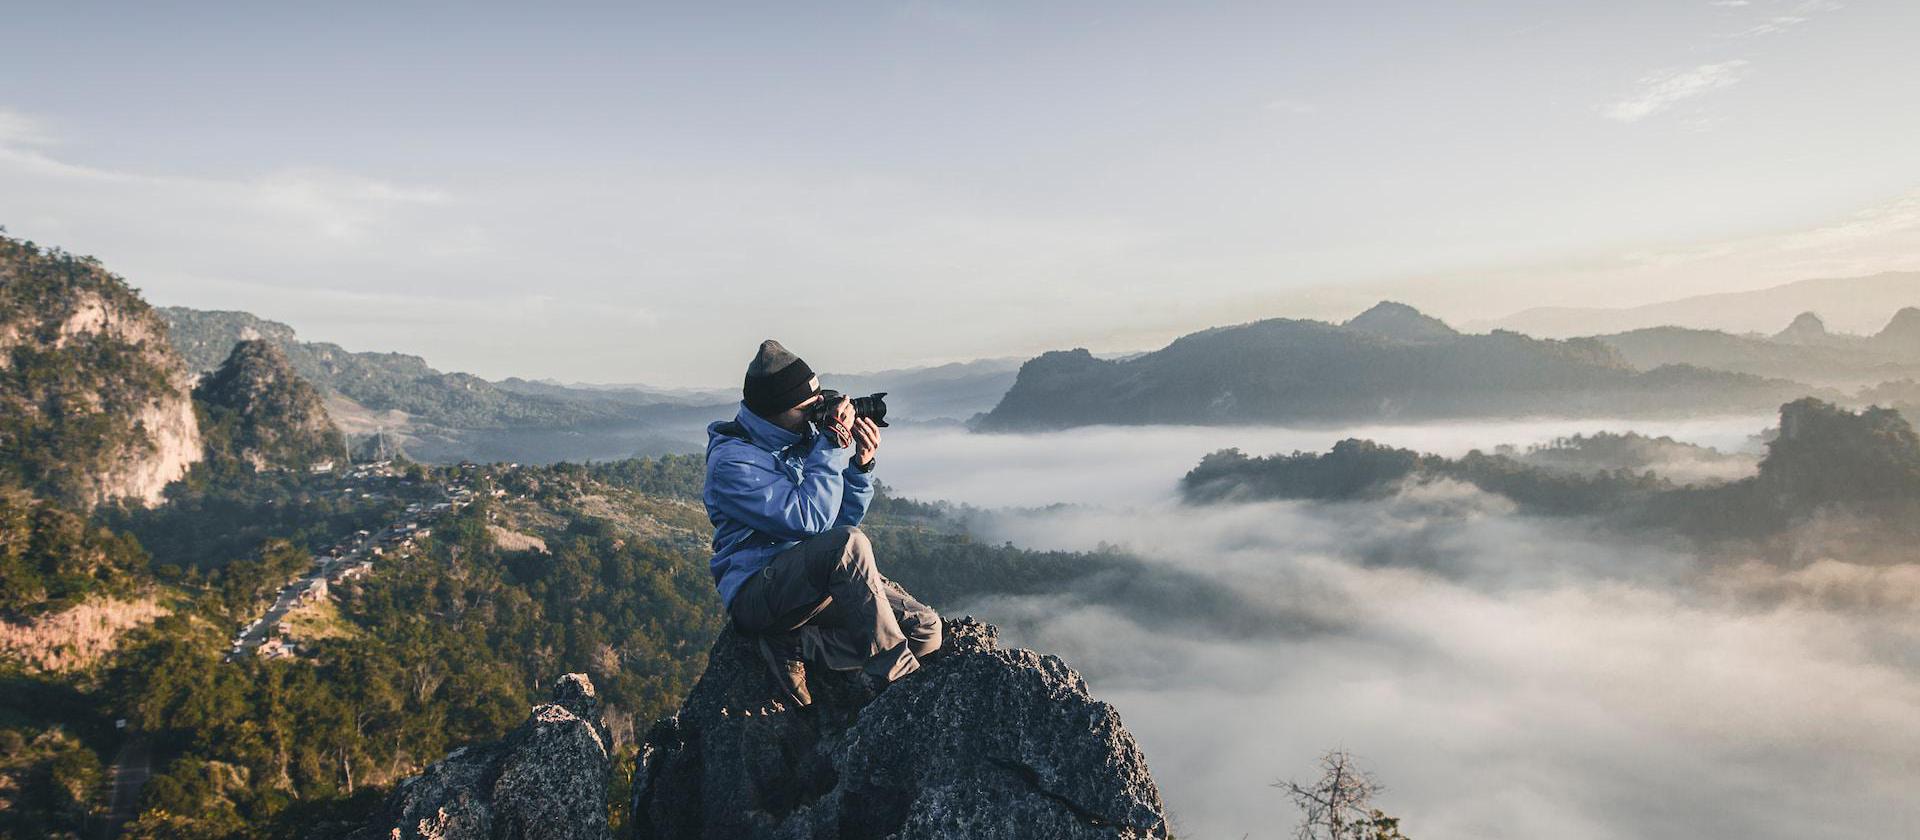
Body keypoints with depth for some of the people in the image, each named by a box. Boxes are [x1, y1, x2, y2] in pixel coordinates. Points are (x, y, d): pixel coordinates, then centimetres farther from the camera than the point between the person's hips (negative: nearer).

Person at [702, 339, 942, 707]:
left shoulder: (803, 436, 7)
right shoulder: (731, 461, -14)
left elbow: (845, 517, 11)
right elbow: (810, 519, -24)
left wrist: (861, 465, -6)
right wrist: (834, 445, -20)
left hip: (824, 580, 8)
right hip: (757, 591, -7)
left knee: (927, 629, -9)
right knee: (849, 543, -36)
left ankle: (795, 645, -10)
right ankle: (893, 676, -24)